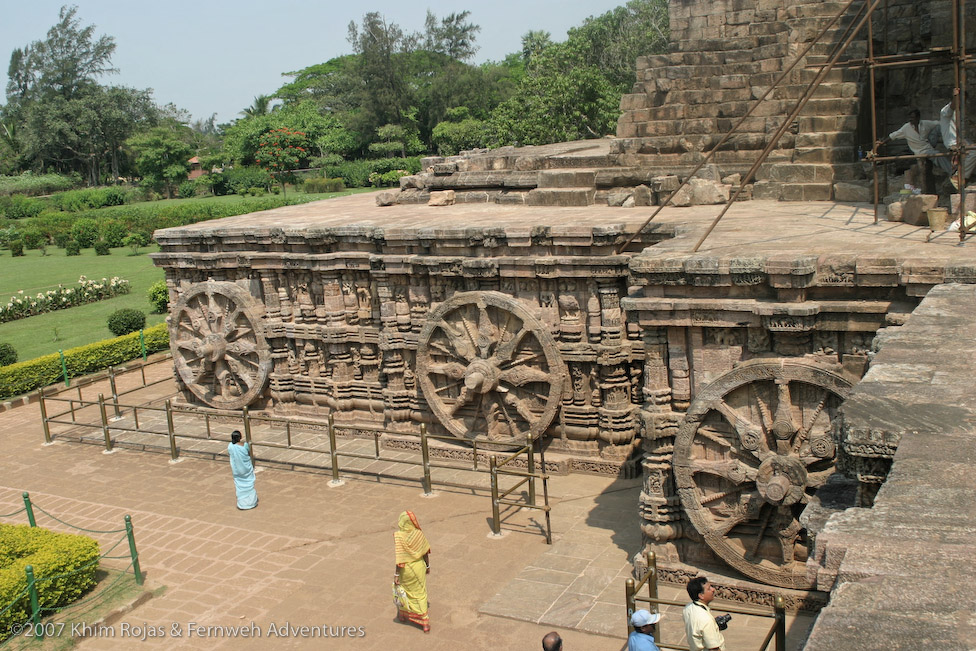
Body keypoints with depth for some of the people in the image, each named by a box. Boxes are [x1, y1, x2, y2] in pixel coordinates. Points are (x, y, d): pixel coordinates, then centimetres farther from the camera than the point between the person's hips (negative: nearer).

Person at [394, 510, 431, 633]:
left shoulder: (399, 537, -22)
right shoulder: (419, 534, -11)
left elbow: (399, 557, -21)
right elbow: (425, 552, -2)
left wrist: (396, 574, -14)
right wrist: (427, 565, 12)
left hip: (406, 569, -3)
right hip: (419, 566, 3)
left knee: (404, 592, 22)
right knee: (420, 593, 15)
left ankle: (403, 615, 40)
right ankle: (424, 622, 15)